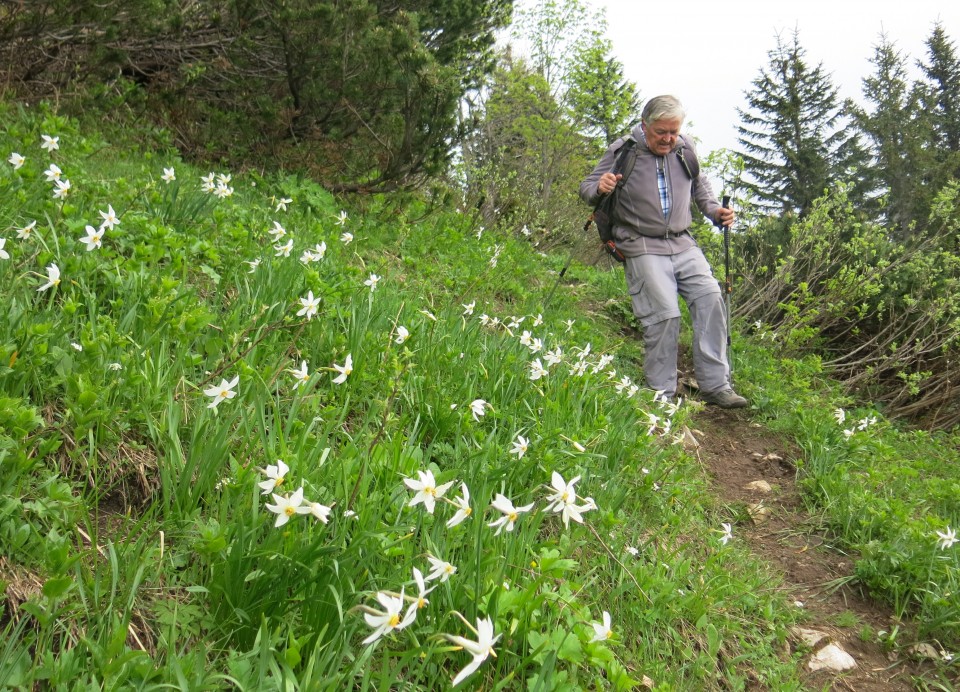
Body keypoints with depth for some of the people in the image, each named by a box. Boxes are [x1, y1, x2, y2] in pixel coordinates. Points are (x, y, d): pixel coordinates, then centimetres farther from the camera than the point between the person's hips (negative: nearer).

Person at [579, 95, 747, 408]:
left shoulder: (686, 149, 8)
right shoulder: (621, 152, -5)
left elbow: (700, 186, 26)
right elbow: (586, 188, -1)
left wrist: (715, 210, 8)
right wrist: (600, 188, -24)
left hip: (683, 244, 5)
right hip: (643, 248, -5)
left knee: (710, 298, -7)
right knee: (665, 314, -13)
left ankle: (715, 385, 3)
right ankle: (661, 395, 2)